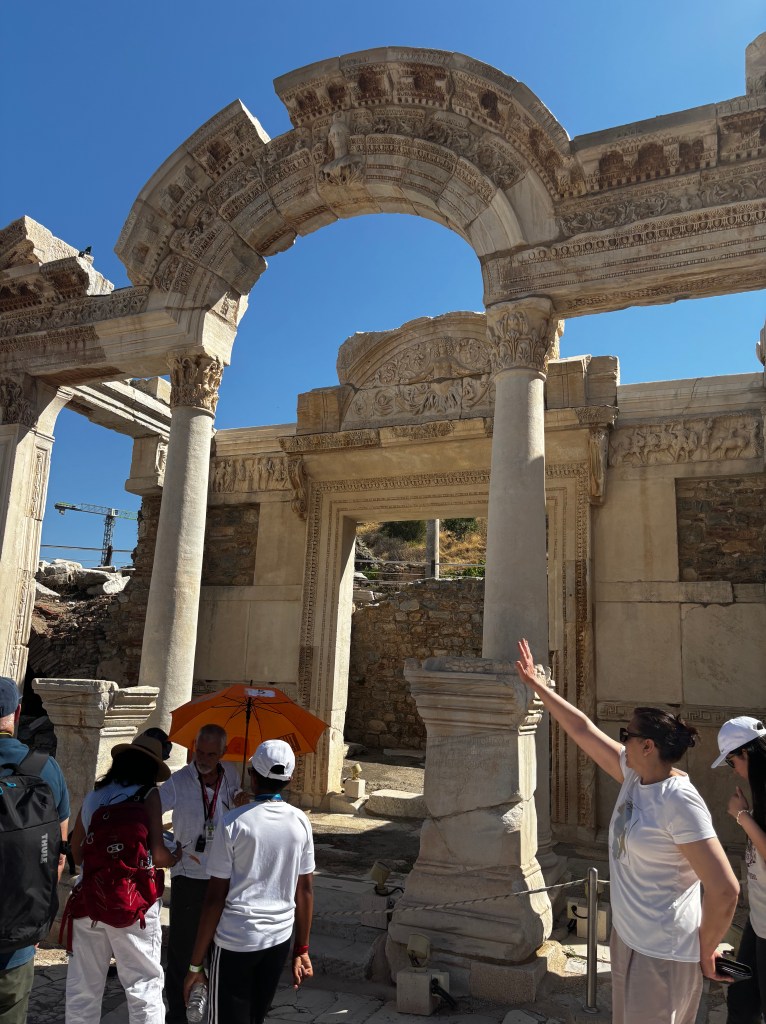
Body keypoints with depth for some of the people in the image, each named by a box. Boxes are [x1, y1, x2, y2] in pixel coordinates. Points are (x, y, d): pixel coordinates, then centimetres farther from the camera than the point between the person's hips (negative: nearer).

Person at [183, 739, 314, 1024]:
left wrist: (196, 963, -3)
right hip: (279, 939, 4)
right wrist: (301, 950, 15)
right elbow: (305, 891, 4)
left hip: (235, 941, -4)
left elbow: (215, 898, -11)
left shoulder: (234, 823, -13)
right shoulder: (300, 822, -2)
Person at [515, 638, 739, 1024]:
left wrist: (705, 953, -12)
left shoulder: (680, 802, -26)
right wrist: (537, 685, 11)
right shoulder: (635, 775, -2)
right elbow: (582, 729, 6)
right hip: (627, 935, 8)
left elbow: (725, 890, -26)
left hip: (664, 952, -8)